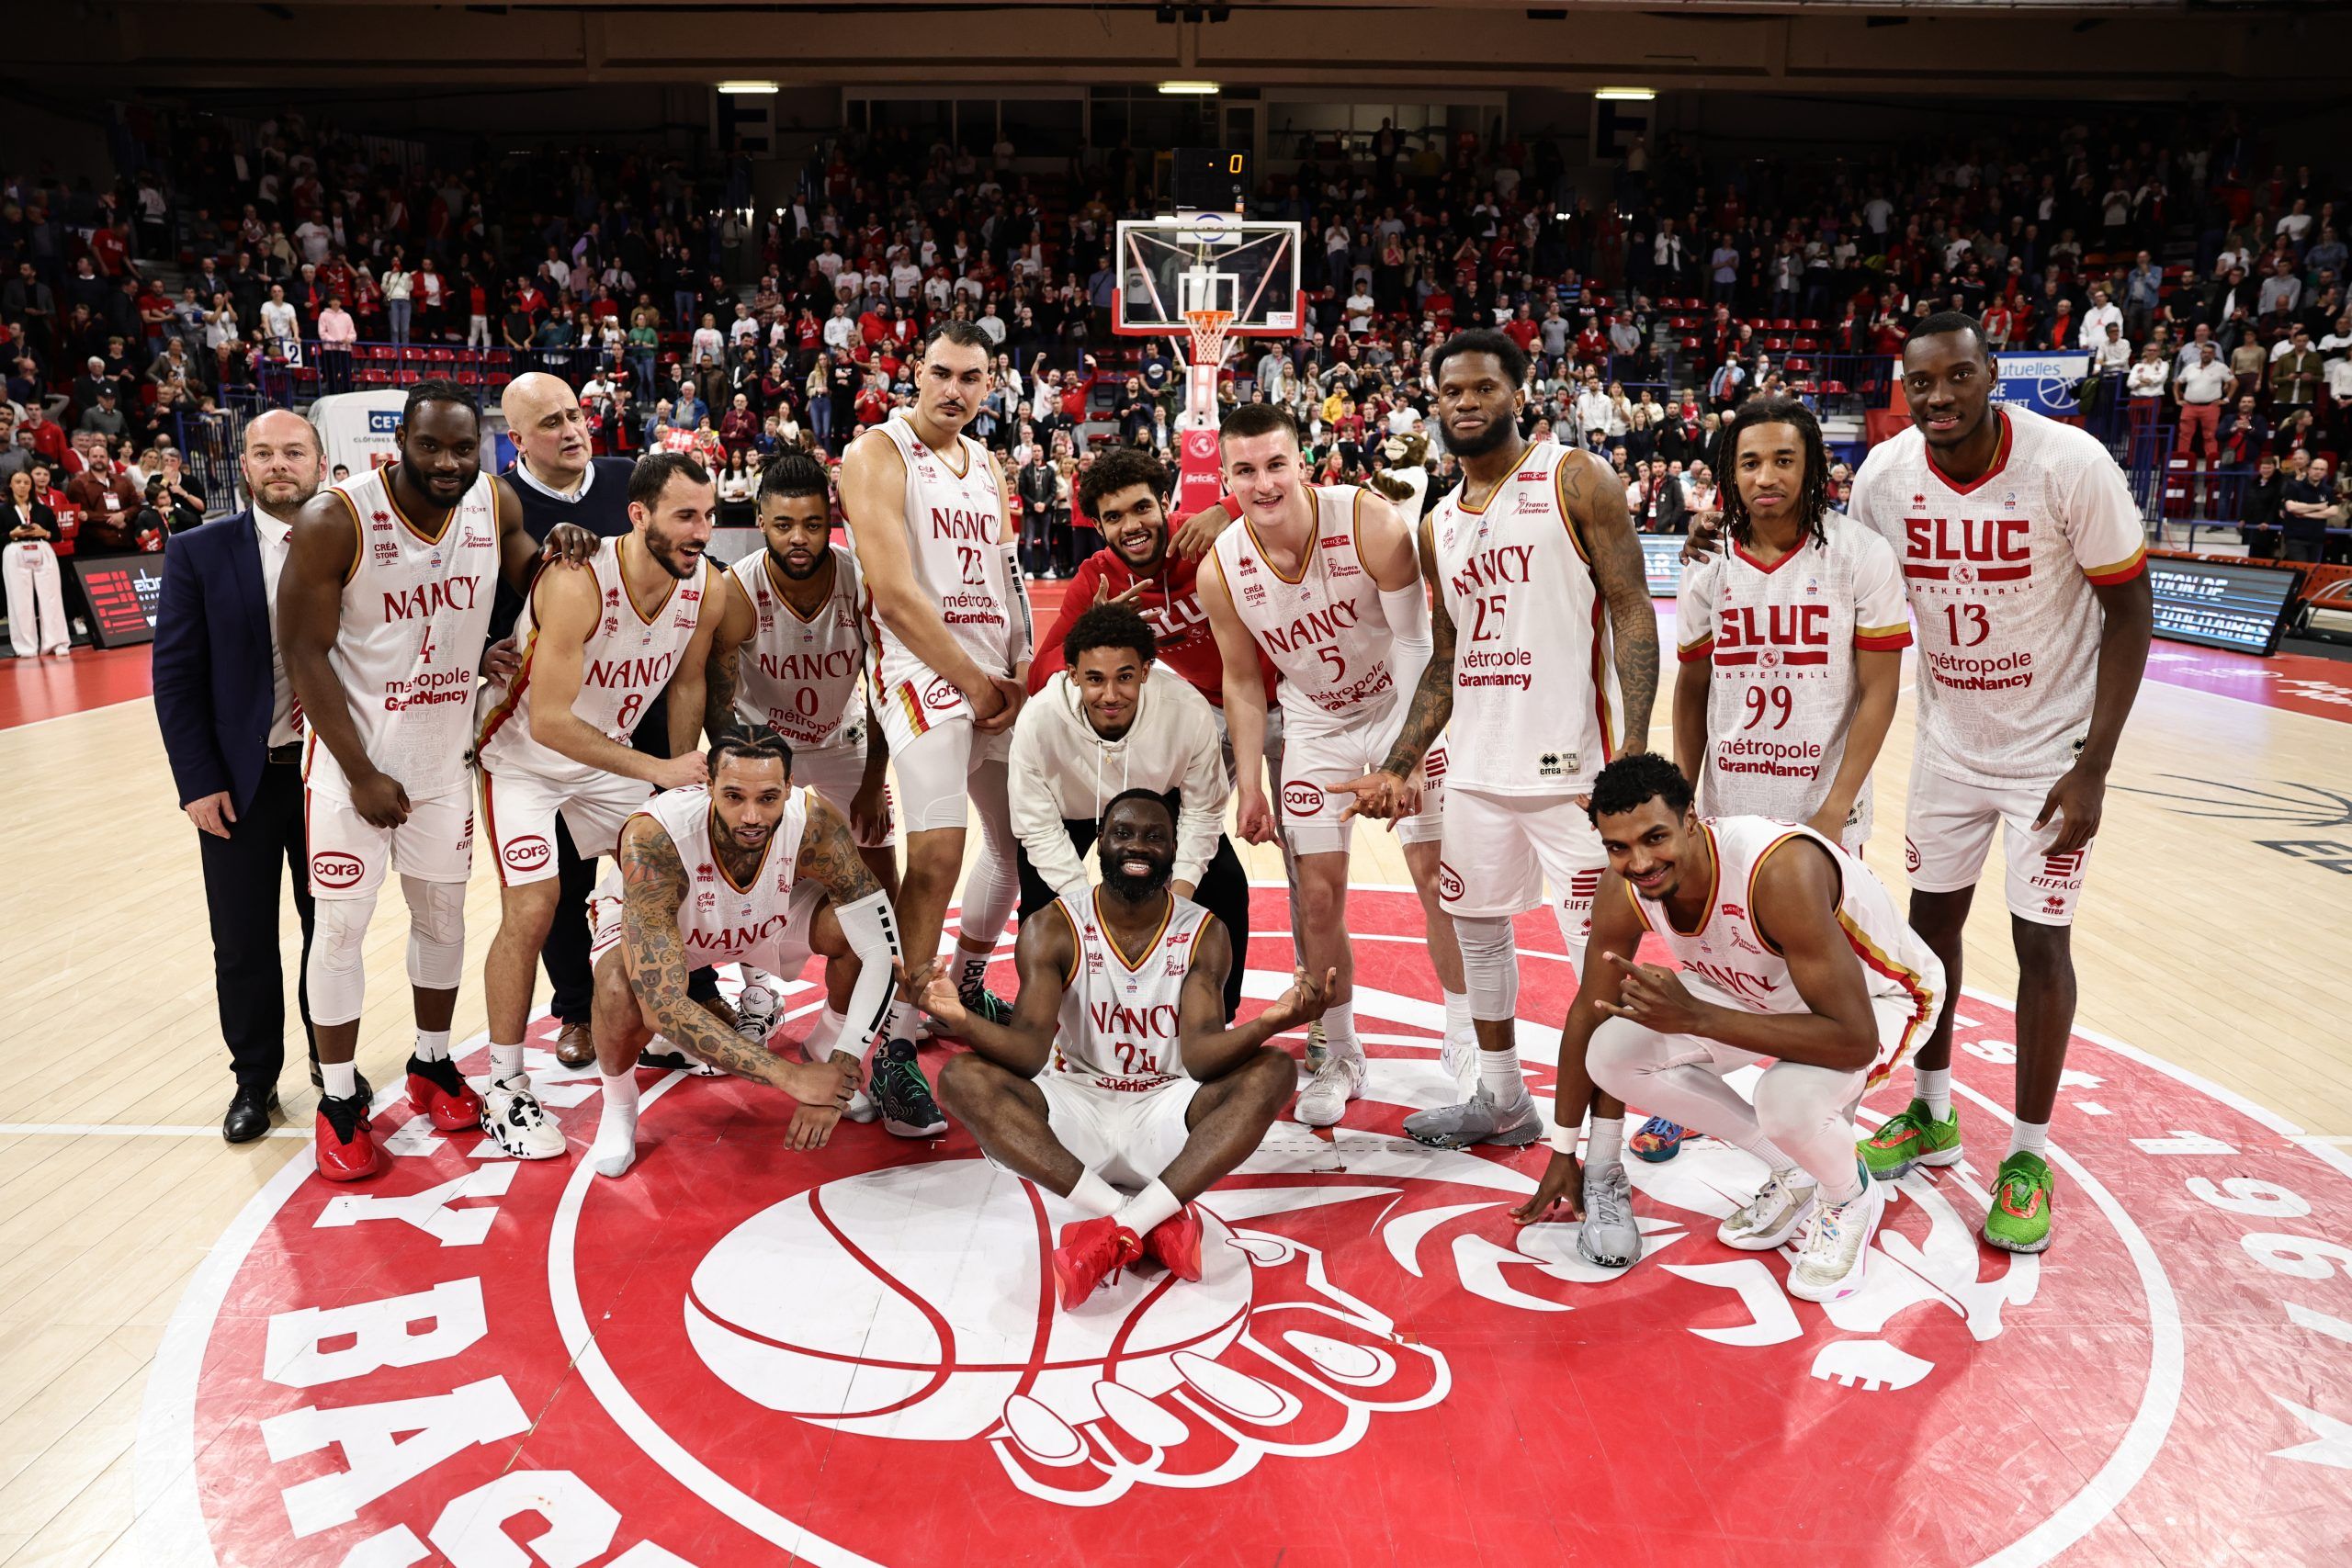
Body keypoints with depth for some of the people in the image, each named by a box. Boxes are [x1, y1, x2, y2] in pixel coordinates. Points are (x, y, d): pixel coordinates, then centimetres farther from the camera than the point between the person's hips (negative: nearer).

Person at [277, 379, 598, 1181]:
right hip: (352, 759, -4)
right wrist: (363, 775, -15)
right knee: (340, 926, 4)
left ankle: (433, 1065, 34)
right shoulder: (334, 519, -19)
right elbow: (304, 653, -15)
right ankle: (339, 1100, 19)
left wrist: (557, 551, -14)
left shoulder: (495, 501, -6)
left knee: (442, 912, 16)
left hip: (443, 755, 5)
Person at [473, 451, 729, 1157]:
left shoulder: (708, 589, -14)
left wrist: (683, 777, 6)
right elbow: (549, 722, -34)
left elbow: (686, 685, 3)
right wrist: (658, 771, -35)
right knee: (531, 910, -14)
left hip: (606, 751, 7)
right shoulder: (577, 583, -34)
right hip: (522, 751, -6)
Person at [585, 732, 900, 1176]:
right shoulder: (653, 839, -40)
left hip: (767, 918, 2)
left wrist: (838, 1072, -38)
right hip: (653, 922, -2)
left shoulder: (814, 823, -34)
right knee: (622, 989, -35)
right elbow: (662, 1001, -42)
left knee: (854, 928, -26)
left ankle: (823, 1049, 8)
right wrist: (788, 1076, -42)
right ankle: (617, 1106, 0)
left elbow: (883, 951, -30)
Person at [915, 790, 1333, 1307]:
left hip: (1165, 1115, 0)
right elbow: (1030, 1051, -17)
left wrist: (1267, 1024, -41)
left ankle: (1119, 1229, -35)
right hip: (1074, 1111, 0)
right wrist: (961, 1021, -39)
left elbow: (1201, 1051, -19)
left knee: (1272, 1072, -26)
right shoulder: (1052, 928, -5)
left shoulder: (1204, 934, -3)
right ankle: (1156, 1224, -35)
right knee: (963, 1078, -27)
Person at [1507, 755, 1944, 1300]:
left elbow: (1855, 1040, -41)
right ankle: (1794, 1175, 8)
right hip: (1765, 989, 6)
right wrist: (1563, 1155, 5)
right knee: (1611, 1056, -12)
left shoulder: (1780, 871, -40)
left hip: (1880, 995, -6)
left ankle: (1851, 1198, 2)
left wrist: (1697, 1017, -46)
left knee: (1787, 1096, -37)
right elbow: (1588, 1012, -4)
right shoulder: (1624, 890, -20)